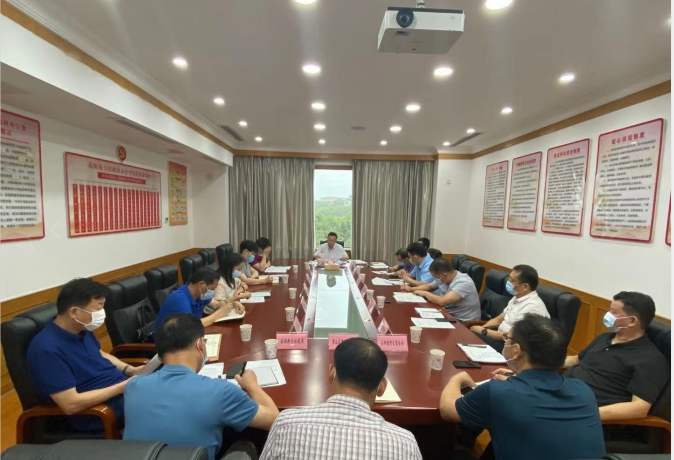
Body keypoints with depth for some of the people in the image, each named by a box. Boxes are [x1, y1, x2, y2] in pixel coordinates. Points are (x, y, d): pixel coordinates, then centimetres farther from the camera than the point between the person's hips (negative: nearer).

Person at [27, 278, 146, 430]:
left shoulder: (82, 329, 1)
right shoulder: (48, 348, -23)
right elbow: (71, 405, -23)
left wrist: (130, 370, 3)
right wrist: (123, 386, -20)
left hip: (122, 384, 8)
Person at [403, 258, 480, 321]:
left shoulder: (463, 283, -25)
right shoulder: (443, 278, 0)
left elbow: (442, 301, -35)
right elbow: (429, 286, 20)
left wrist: (425, 293, -18)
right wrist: (412, 289, 4)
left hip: (463, 322, -7)